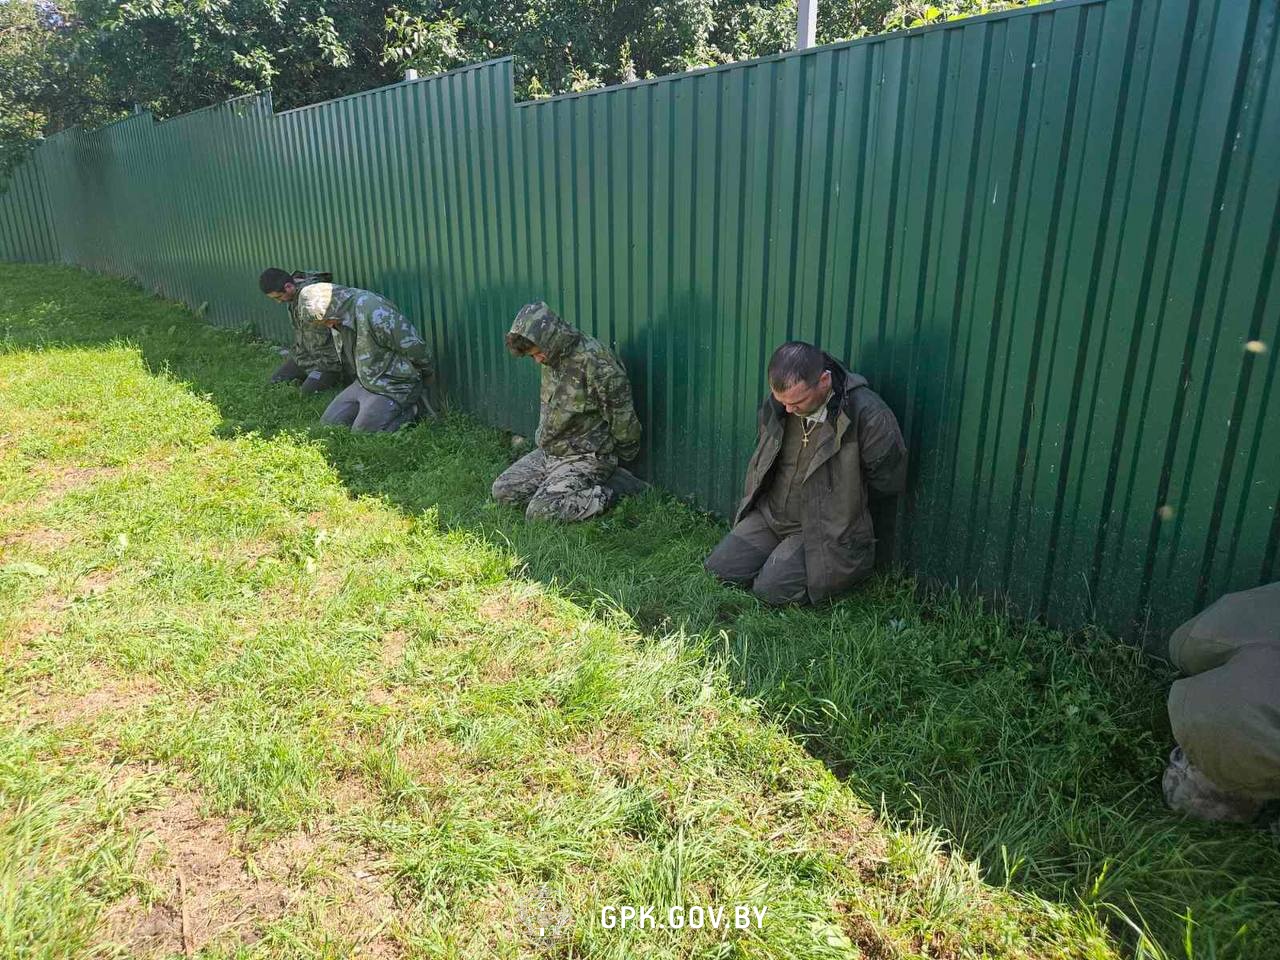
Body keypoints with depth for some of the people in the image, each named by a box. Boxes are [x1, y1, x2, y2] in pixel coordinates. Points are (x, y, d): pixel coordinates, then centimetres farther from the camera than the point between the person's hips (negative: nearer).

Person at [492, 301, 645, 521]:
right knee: (503, 491, 4)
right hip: (548, 452, 8)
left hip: (586, 457, -8)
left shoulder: (594, 362, -25)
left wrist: (626, 452, -3)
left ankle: (614, 489, -7)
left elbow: (621, 415, -17)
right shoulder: (552, 357, 2)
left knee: (540, 513, -20)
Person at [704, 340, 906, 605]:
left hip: (826, 532, -6)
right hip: (769, 516, 6)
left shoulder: (868, 415, -24)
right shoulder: (775, 403, -4)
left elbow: (889, 480, -12)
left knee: (771, 590, -19)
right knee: (717, 570, -1)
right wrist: (752, 503, 10)